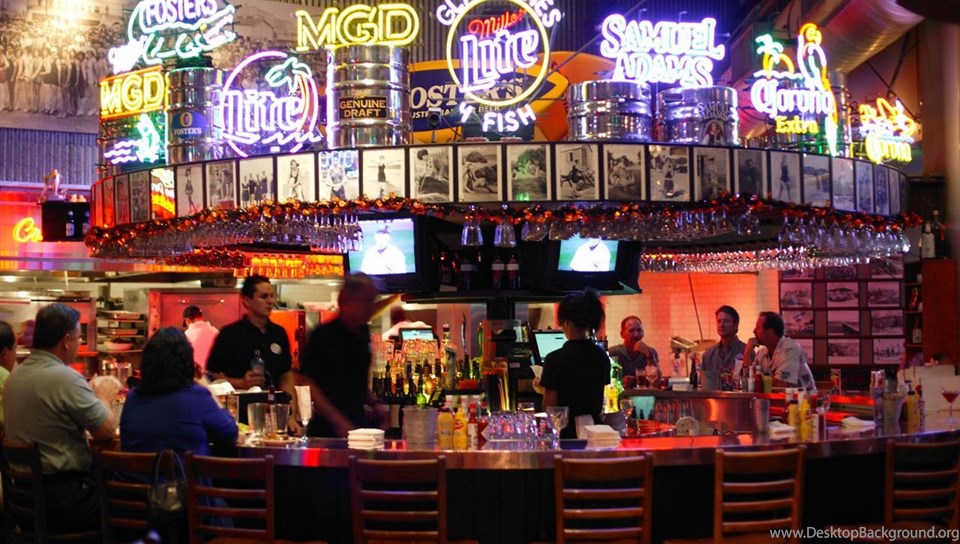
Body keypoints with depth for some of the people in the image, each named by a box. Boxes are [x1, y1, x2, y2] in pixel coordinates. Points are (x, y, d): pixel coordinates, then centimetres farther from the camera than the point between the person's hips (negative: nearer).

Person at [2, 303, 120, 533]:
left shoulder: (16, 374, 6)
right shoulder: (65, 378, -21)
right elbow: (107, 431, -16)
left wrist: (94, 395, 12)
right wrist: (104, 398, 2)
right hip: (63, 496, -9)